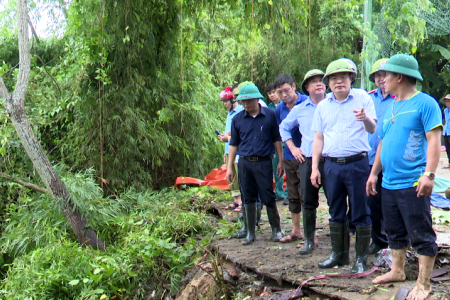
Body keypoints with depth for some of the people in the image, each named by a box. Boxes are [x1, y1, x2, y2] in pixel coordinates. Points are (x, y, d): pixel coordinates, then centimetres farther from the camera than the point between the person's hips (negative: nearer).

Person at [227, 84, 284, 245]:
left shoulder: (269, 115, -1)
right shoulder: (238, 119, 4)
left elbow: (276, 139, 5)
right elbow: (233, 144, 10)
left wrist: (280, 161, 1)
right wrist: (229, 167, 7)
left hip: (264, 162, -2)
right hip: (244, 163, 2)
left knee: (268, 198, -1)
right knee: (248, 198, 8)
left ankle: (276, 229, 17)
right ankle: (250, 233, 18)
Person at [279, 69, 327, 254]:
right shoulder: (300, 110, 13)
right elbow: (283, 128, 26)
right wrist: (292, 148, 16)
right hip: (307, 160, 3)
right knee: (308, 202, 4)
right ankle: (309, 240, 15)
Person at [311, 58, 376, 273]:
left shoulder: (362, 98, -1)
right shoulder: (323, 105, 11)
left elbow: (372, 129, -10)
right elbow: (318, 138, 13)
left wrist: (365, 118, -34)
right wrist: (314, 168, 8)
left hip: (357, 164, -4)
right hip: (332, 165, 4)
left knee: (360, 213, 1)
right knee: (336, 213, 13)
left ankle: (361, 258, 10)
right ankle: (339, 255, 25)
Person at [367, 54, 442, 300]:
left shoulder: (424, 103, -7)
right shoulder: (391, 109, 17)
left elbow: (434, 140, -14)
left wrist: (429, 174, -23)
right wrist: (374, 173, 20)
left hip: (413, 184, -8)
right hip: (389, 184, 8)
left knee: (421, 235, -2)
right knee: (395, 232, 18)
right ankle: (397, 271, 33)